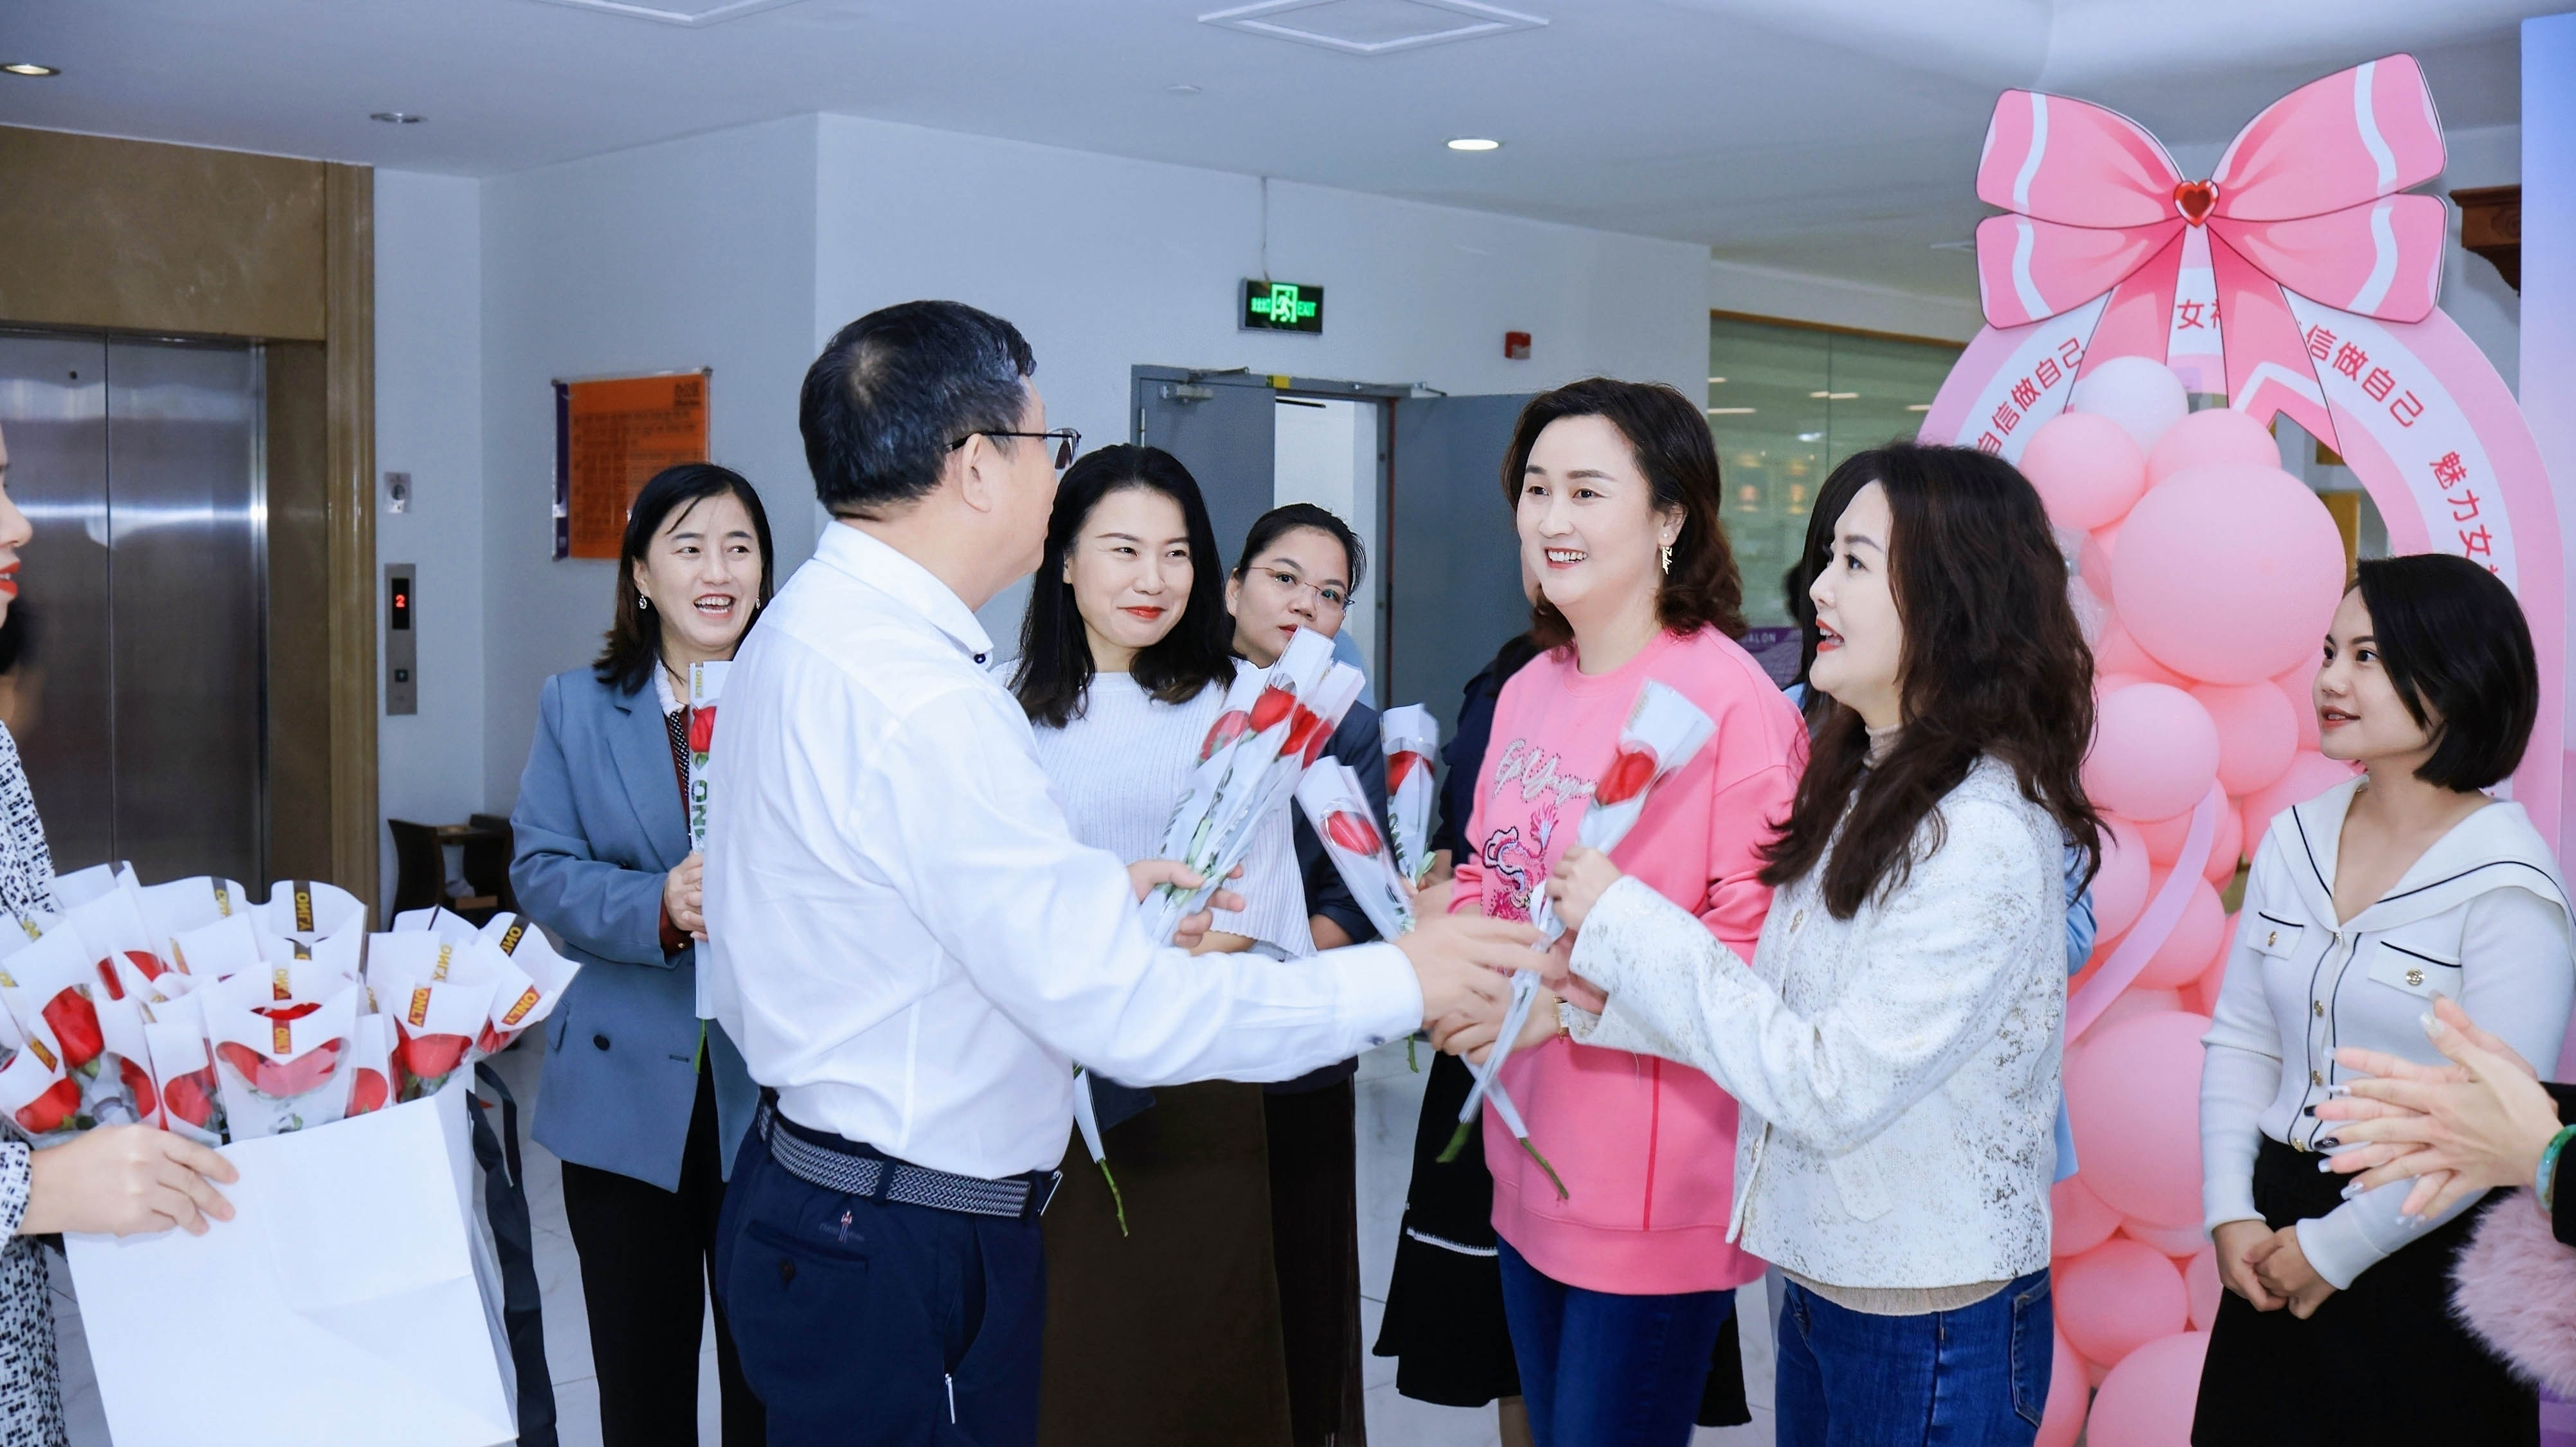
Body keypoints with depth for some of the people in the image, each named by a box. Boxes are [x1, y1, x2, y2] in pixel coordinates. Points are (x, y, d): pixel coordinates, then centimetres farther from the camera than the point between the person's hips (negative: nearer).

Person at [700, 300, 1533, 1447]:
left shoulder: (805, 631, 6)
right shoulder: (918, 701, -26)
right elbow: (1124, 1013, -26)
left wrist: (1096, 892, 10)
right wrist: (1397, 981, -16)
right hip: (904, 1264, -10)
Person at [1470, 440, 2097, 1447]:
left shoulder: (1984, 836, -23)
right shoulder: (1865, 788, 5)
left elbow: (1831, 1088, -24)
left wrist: (1628, 925, -20)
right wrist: (1600, 1003, -5)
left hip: (1932, 1326, -8)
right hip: (1824, 1281, 8)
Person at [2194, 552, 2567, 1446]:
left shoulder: (2506, 885, -14)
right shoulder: (2296, 838, 4)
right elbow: (2241, 1040, 6)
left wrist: (2334, 1250, -14)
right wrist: (2230, 1213, -4)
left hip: (2425, 1255, -5)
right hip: (2278, 1233, 5)